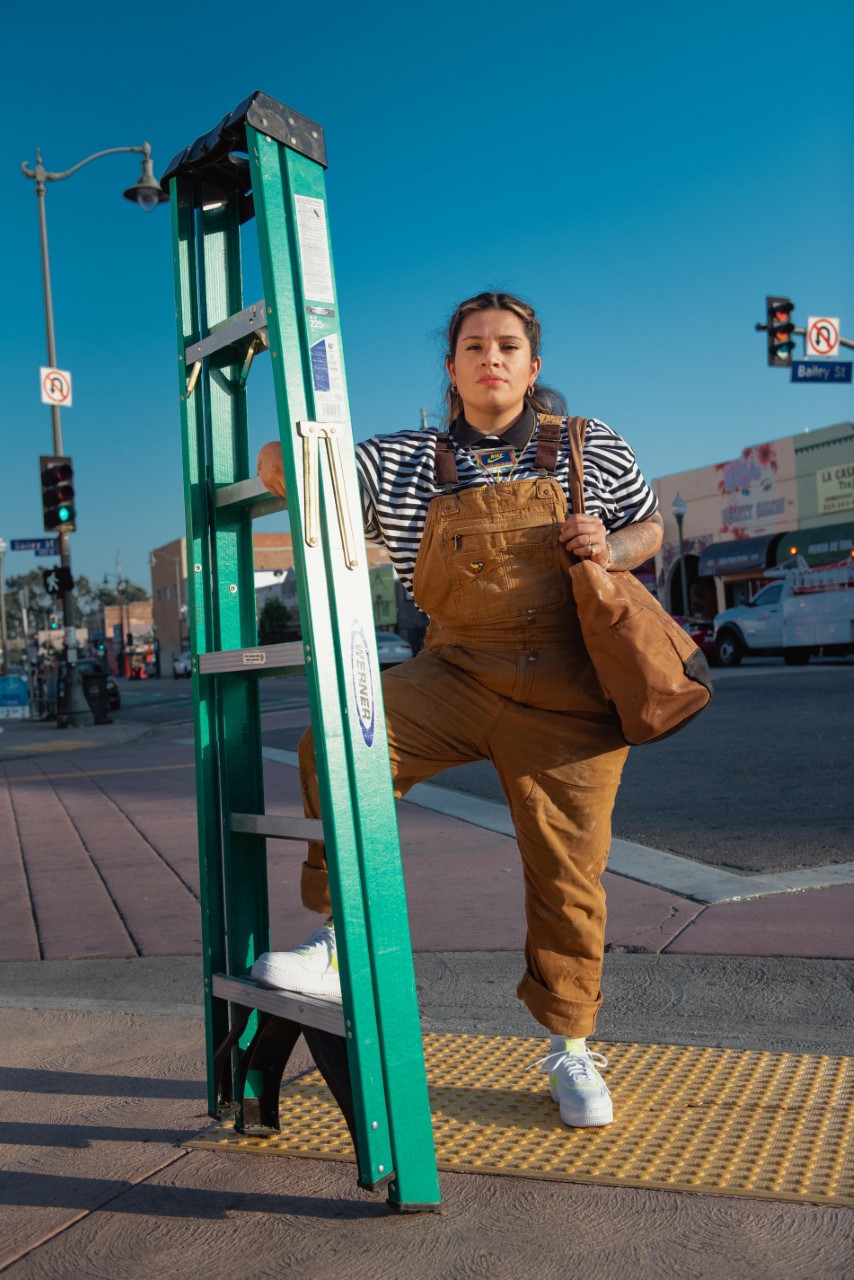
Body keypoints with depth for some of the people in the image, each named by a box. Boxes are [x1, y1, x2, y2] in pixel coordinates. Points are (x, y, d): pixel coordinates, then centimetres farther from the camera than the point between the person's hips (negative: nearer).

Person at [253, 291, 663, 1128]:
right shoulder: (406, 464, 6)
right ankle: (340, 942, -9)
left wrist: (611, 548, -8)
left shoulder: (590, 447, 5)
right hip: (456, 675, 1)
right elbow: (283, 472, 6)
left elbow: (650, 528, 14)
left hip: (566, 694, -1)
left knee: (567, 871, 3)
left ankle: (569, 1046, 25)